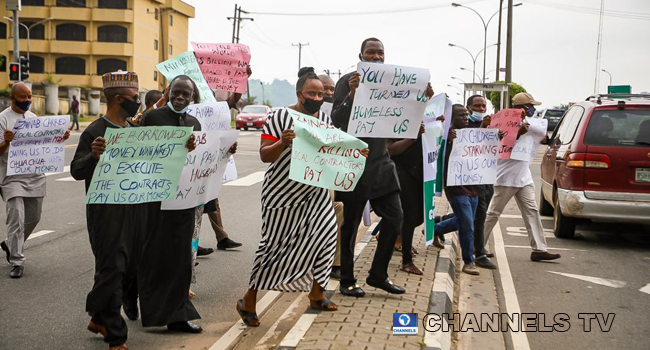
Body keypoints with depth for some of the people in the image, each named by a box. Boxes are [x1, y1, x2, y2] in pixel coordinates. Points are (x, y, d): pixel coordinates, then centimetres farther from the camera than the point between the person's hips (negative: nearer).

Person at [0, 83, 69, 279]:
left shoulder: (33, 117, 11)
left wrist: (61, 138, 0)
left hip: (36, 176, 6)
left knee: (33, 217, 14)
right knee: (17, 219, -10)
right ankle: (17, 262, -1)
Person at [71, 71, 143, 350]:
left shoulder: (134, 129, 12)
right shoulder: (95, 131, -11)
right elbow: (76, 171, -14)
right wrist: (93, 156, -35)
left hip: (135, 210, 8)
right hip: (107, 214, -8)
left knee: (129, 268, 13)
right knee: (112, 270, -2)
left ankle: (99, 319, 33)